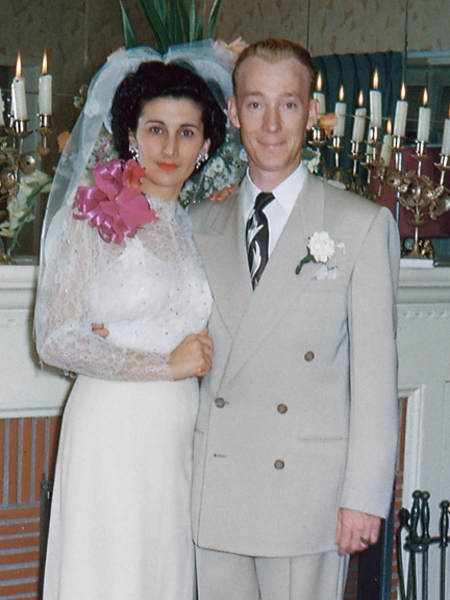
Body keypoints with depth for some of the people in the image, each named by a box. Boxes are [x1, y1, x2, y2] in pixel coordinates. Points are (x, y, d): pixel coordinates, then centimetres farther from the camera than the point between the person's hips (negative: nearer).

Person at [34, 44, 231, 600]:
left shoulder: (197, 225, 12)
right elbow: (55, 340, -11)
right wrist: (164, 364, -12)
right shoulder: (92, 216, -5)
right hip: (111, 429, -5)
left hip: (179, 436, 5)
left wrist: (203, 350, -3)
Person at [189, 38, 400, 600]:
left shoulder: (363, 225, -2)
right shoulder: (200, 224, 10)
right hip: (215, 492, 4)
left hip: (307, 491, -3)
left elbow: (375, 372, -5)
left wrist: (365, 495, -8)